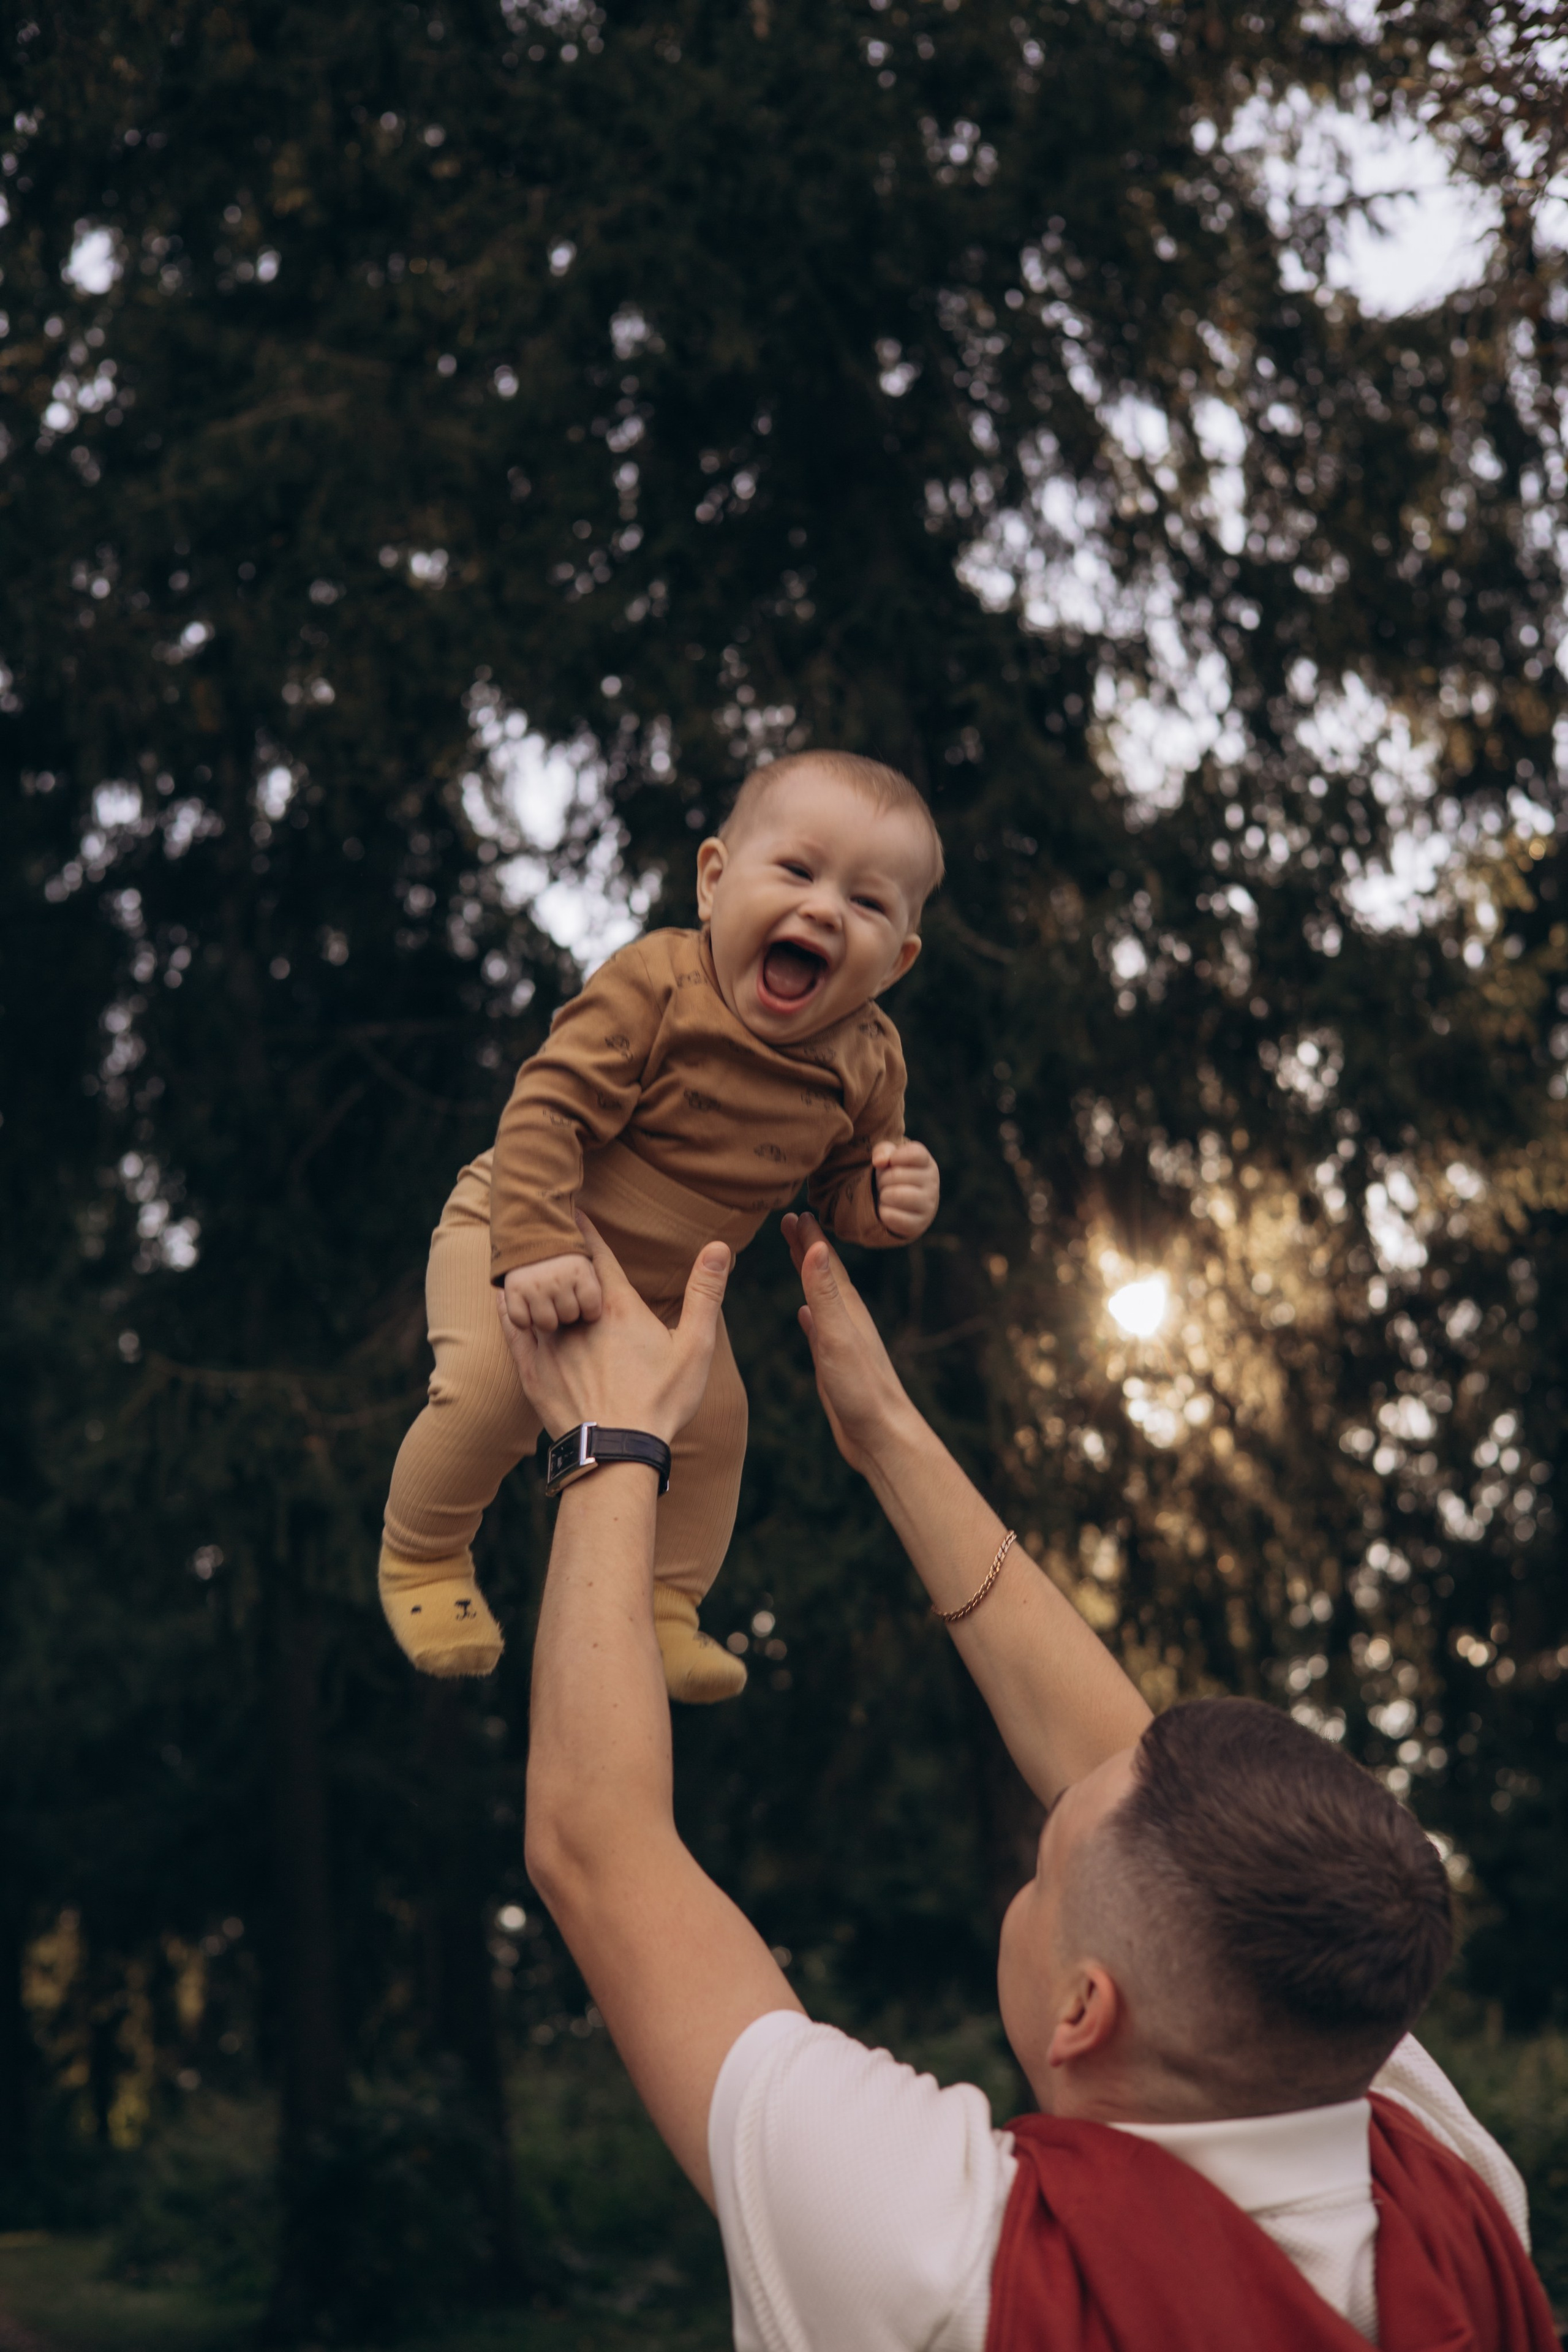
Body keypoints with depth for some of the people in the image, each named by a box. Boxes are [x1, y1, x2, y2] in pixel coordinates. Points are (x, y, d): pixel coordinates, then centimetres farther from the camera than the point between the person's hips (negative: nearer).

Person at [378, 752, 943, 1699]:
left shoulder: (869, 1063, -11)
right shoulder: (657, 984, -30)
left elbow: (840, 1187, 3)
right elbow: (548, 1109, -31)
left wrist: (883, 1201, -22)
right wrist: (536, 1251, -41)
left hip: (669, 1290, 6)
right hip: (518, 1229, -5)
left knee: (716, 1419, -1)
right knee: (492, 1384, -24)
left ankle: (665, 1611, 21)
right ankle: (421, 1556, 4)